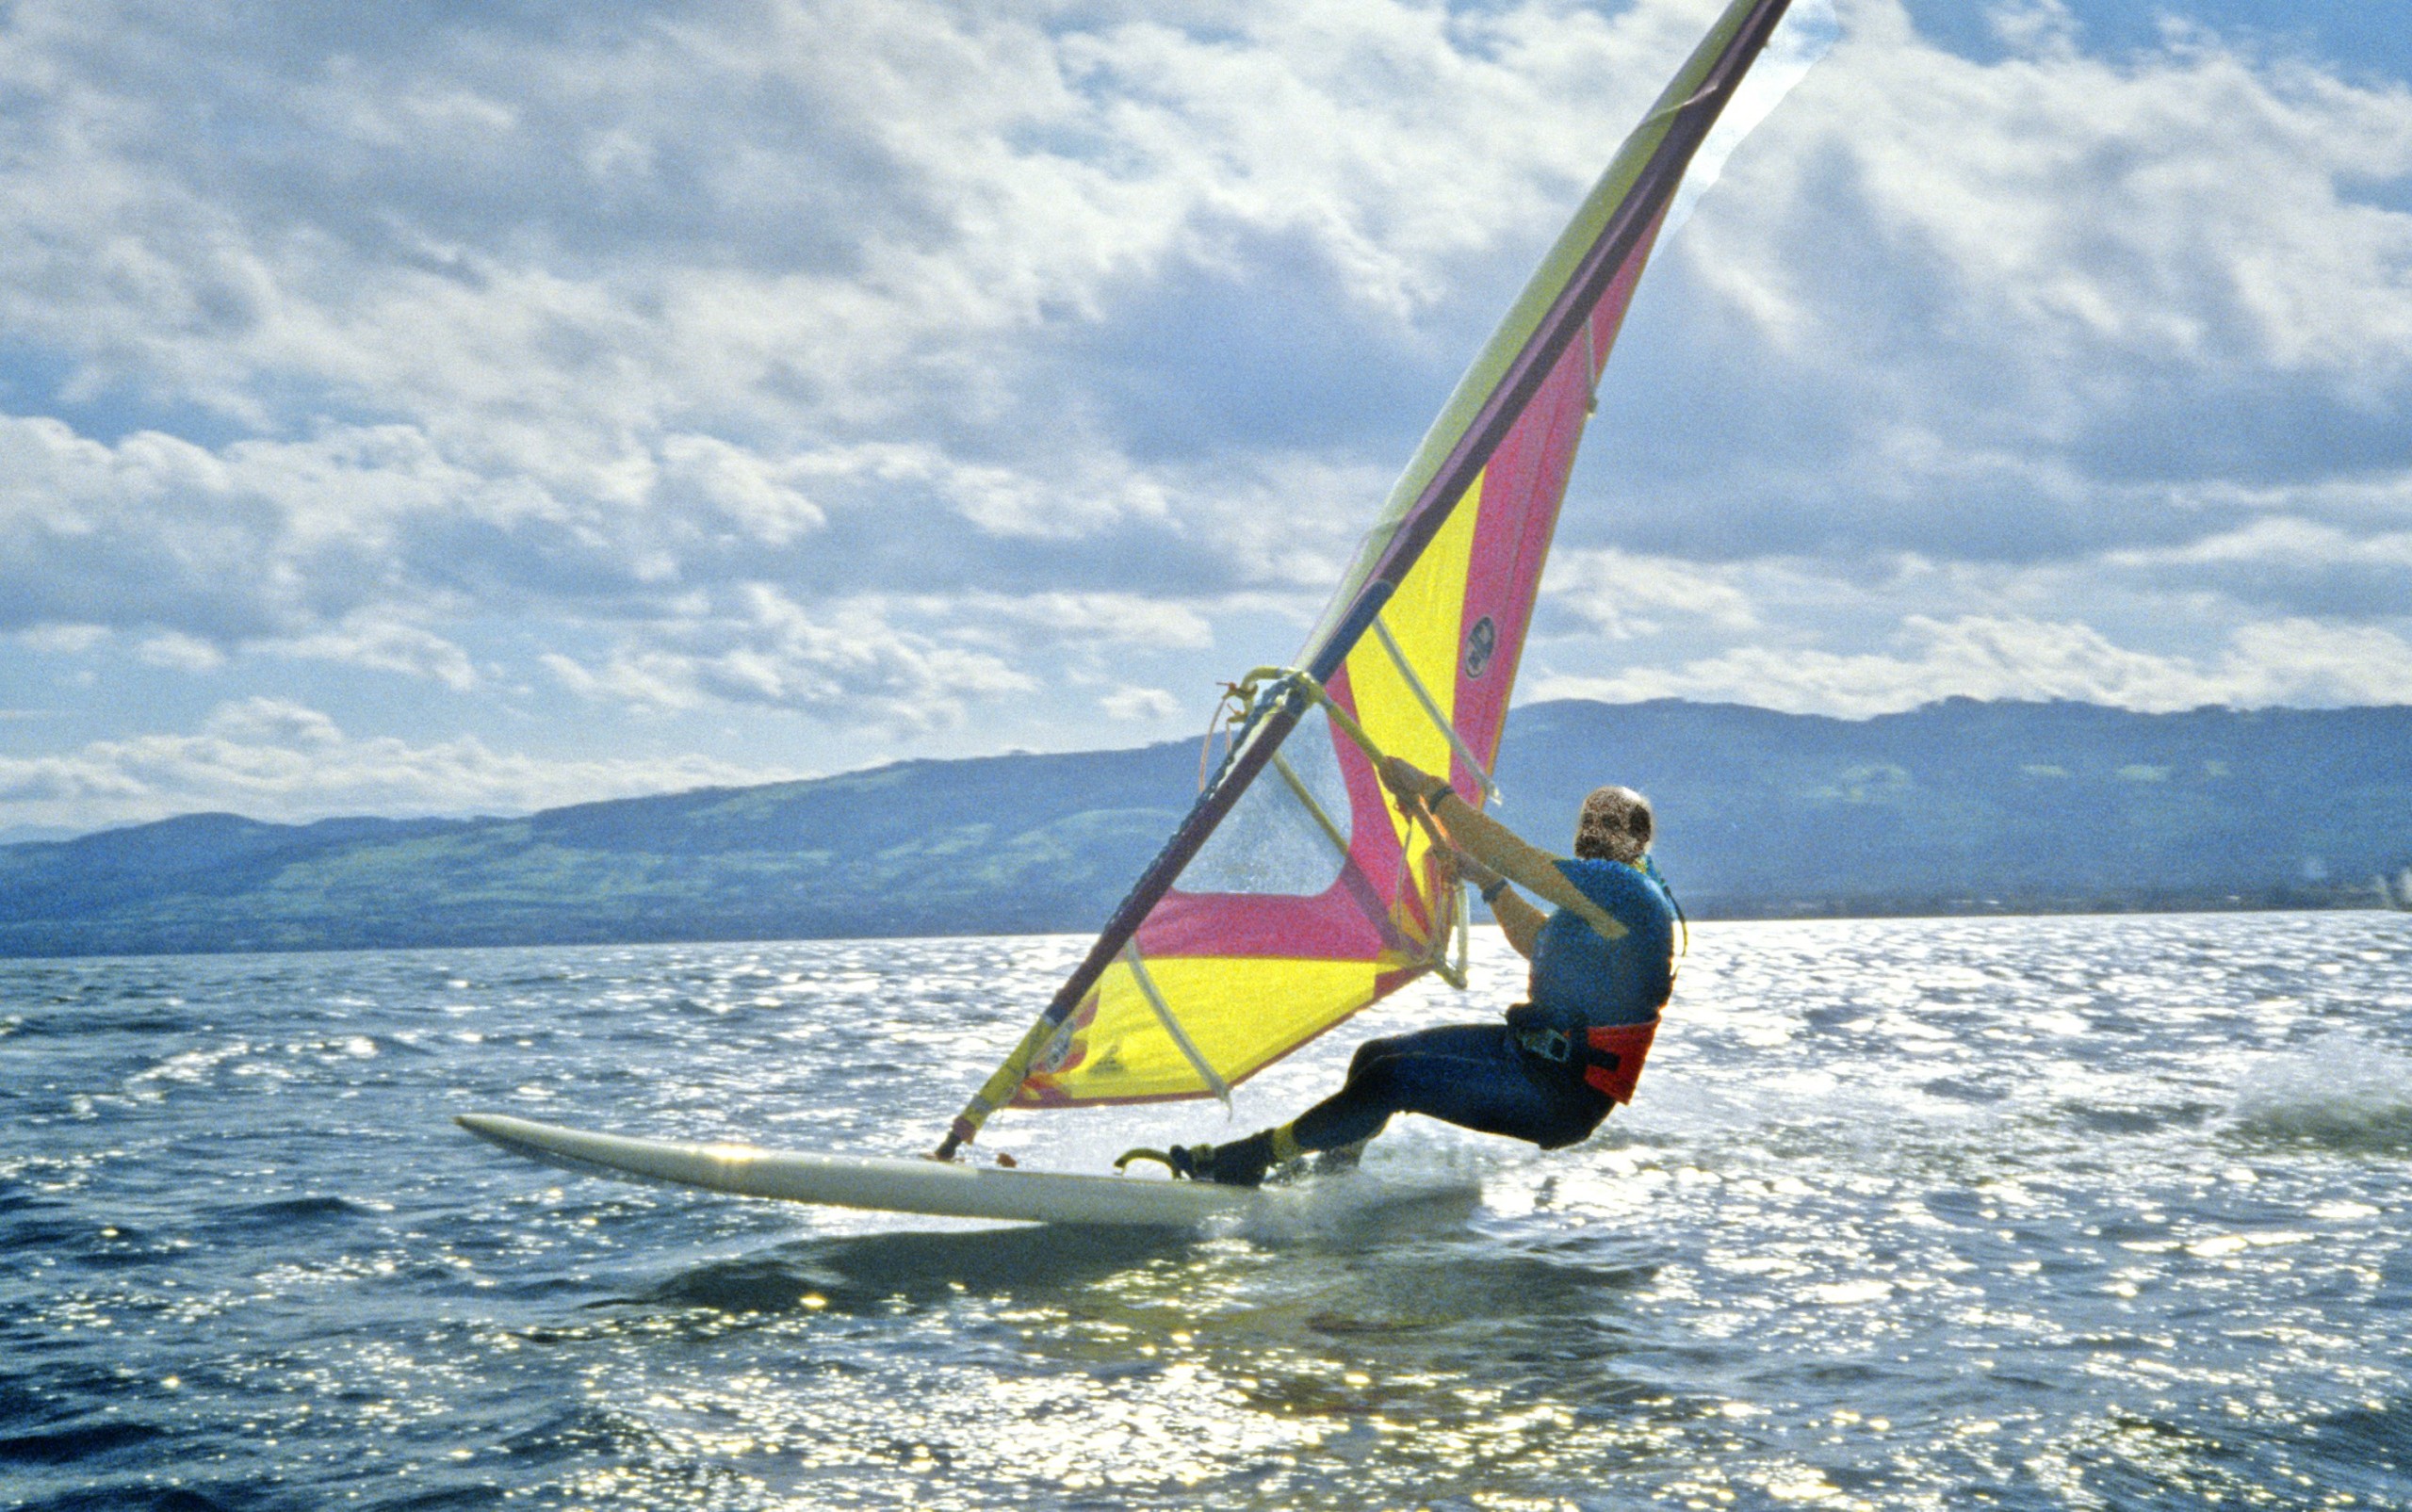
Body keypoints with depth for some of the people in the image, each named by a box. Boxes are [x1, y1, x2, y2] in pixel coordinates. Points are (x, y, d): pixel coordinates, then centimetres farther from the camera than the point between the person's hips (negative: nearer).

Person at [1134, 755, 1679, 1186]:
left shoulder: (1622, 889, -16)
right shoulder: (1617, 895, 16)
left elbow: (1512, 855, -22)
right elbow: (1540, 944, 33)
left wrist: (1429, 790, -18)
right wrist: (1486, 881, 25)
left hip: (1563, 1093, -10)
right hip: (1534, 1052, 10)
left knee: (1394, 1078, -20)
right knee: (1376, 1055, 4)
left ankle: (1249, 1159, -12)